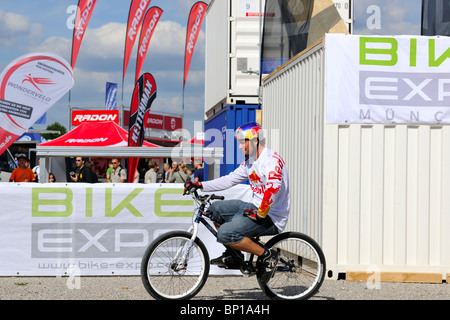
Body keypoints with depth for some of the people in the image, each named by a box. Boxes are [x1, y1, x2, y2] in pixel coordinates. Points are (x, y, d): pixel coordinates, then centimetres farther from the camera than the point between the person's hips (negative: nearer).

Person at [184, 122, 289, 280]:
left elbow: (273, 187, -34)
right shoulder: (249, 162, 14)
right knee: (215, 208, 12)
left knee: (225, 233, -25)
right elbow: (230, 180, 17)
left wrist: (260, 214, -30)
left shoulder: (272, 160, -17)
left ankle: (266, 255, -11)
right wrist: (200, 185, 9)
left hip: (271, 218, -10)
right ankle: (233, 255, 14)